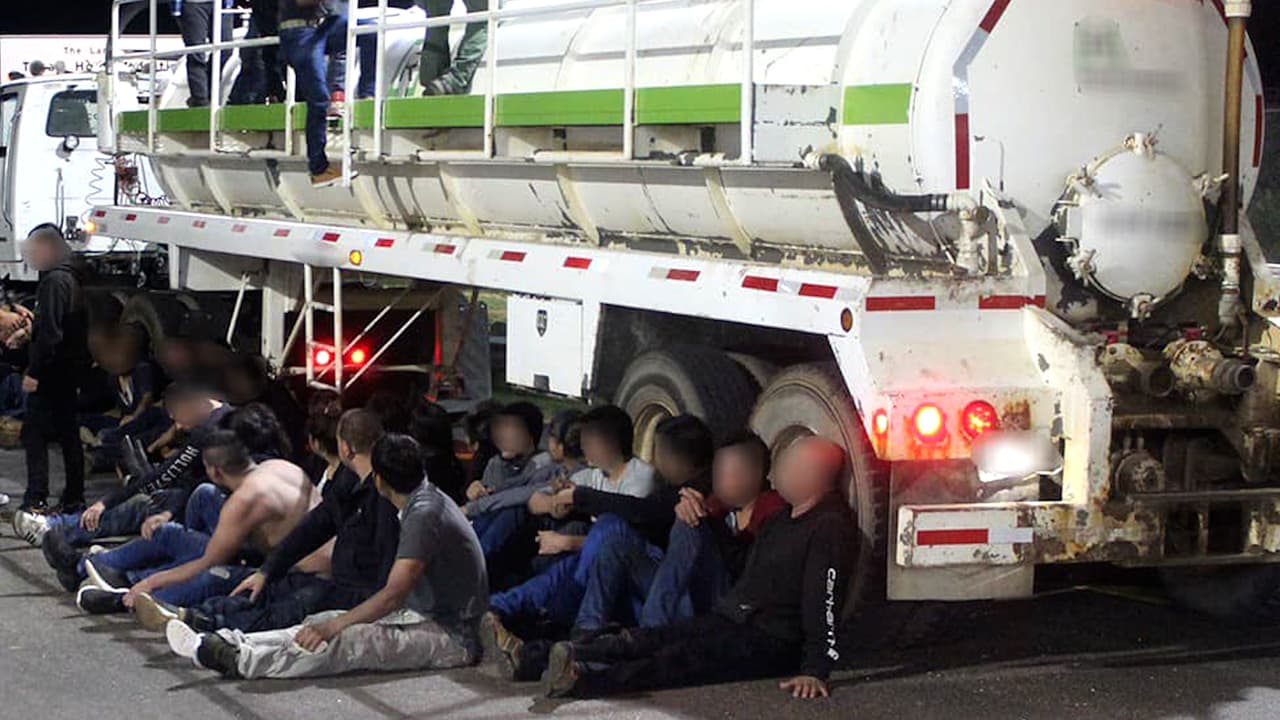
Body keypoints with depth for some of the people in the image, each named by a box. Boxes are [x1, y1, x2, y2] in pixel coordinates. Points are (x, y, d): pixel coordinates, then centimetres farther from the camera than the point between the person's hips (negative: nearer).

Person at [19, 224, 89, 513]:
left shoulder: (54, 281, -17)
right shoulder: (72, 278, 13)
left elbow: (49, 331, -23)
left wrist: (34, 371, -23)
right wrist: (29, 331, 26)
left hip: (53, 369, -10)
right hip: (71, 367, 10)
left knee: (34, 433, -9)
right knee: (68, 432, 13)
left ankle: (36, 498, -15)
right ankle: (74, 497, 17)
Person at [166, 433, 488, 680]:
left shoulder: (424, 515, -19)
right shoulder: (426, 500, 14)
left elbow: (394, 594, -24)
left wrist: (334, 625, -22)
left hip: (451, 636, -10)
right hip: (429, 618, 10)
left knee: (346, 639, -26)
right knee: (321, 623, 1)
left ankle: (240, 662, -30)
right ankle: (231, 644, -5)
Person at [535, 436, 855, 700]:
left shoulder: (829, 528, -13)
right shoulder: (784, 517, 20)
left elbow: (824, 606, -23)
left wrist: (815, 671, -32)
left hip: (771, 642, -9)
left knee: (682, 660, -30)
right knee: (643, 641, -13)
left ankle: (580, 680, -52)